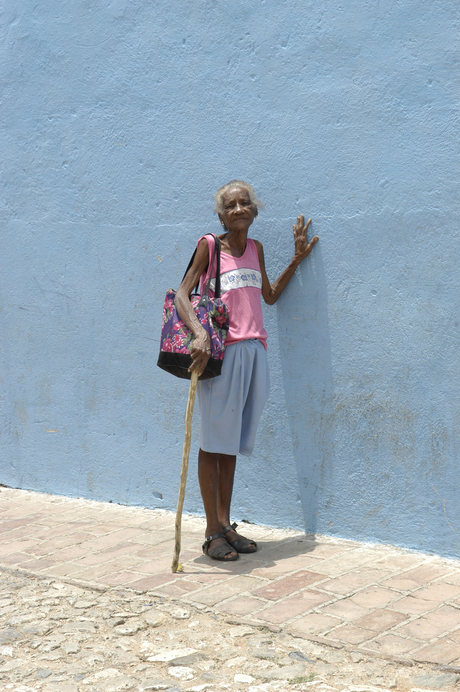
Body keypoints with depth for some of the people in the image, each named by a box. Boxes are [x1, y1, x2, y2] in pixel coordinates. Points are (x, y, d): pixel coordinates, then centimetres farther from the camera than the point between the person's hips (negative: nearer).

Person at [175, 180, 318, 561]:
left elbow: (270, 295, 23)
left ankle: (226, 524, 19)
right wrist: (199, 333, -24)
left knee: (231, 442, 12)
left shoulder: (255, 248, 15)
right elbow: (182, 294, -8)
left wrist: (297, 259, 19)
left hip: (253, 352, 6)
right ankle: (213, 532, 5)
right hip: (221, 352, -5)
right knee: (213, 440, -1)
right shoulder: (209, 245, -2)